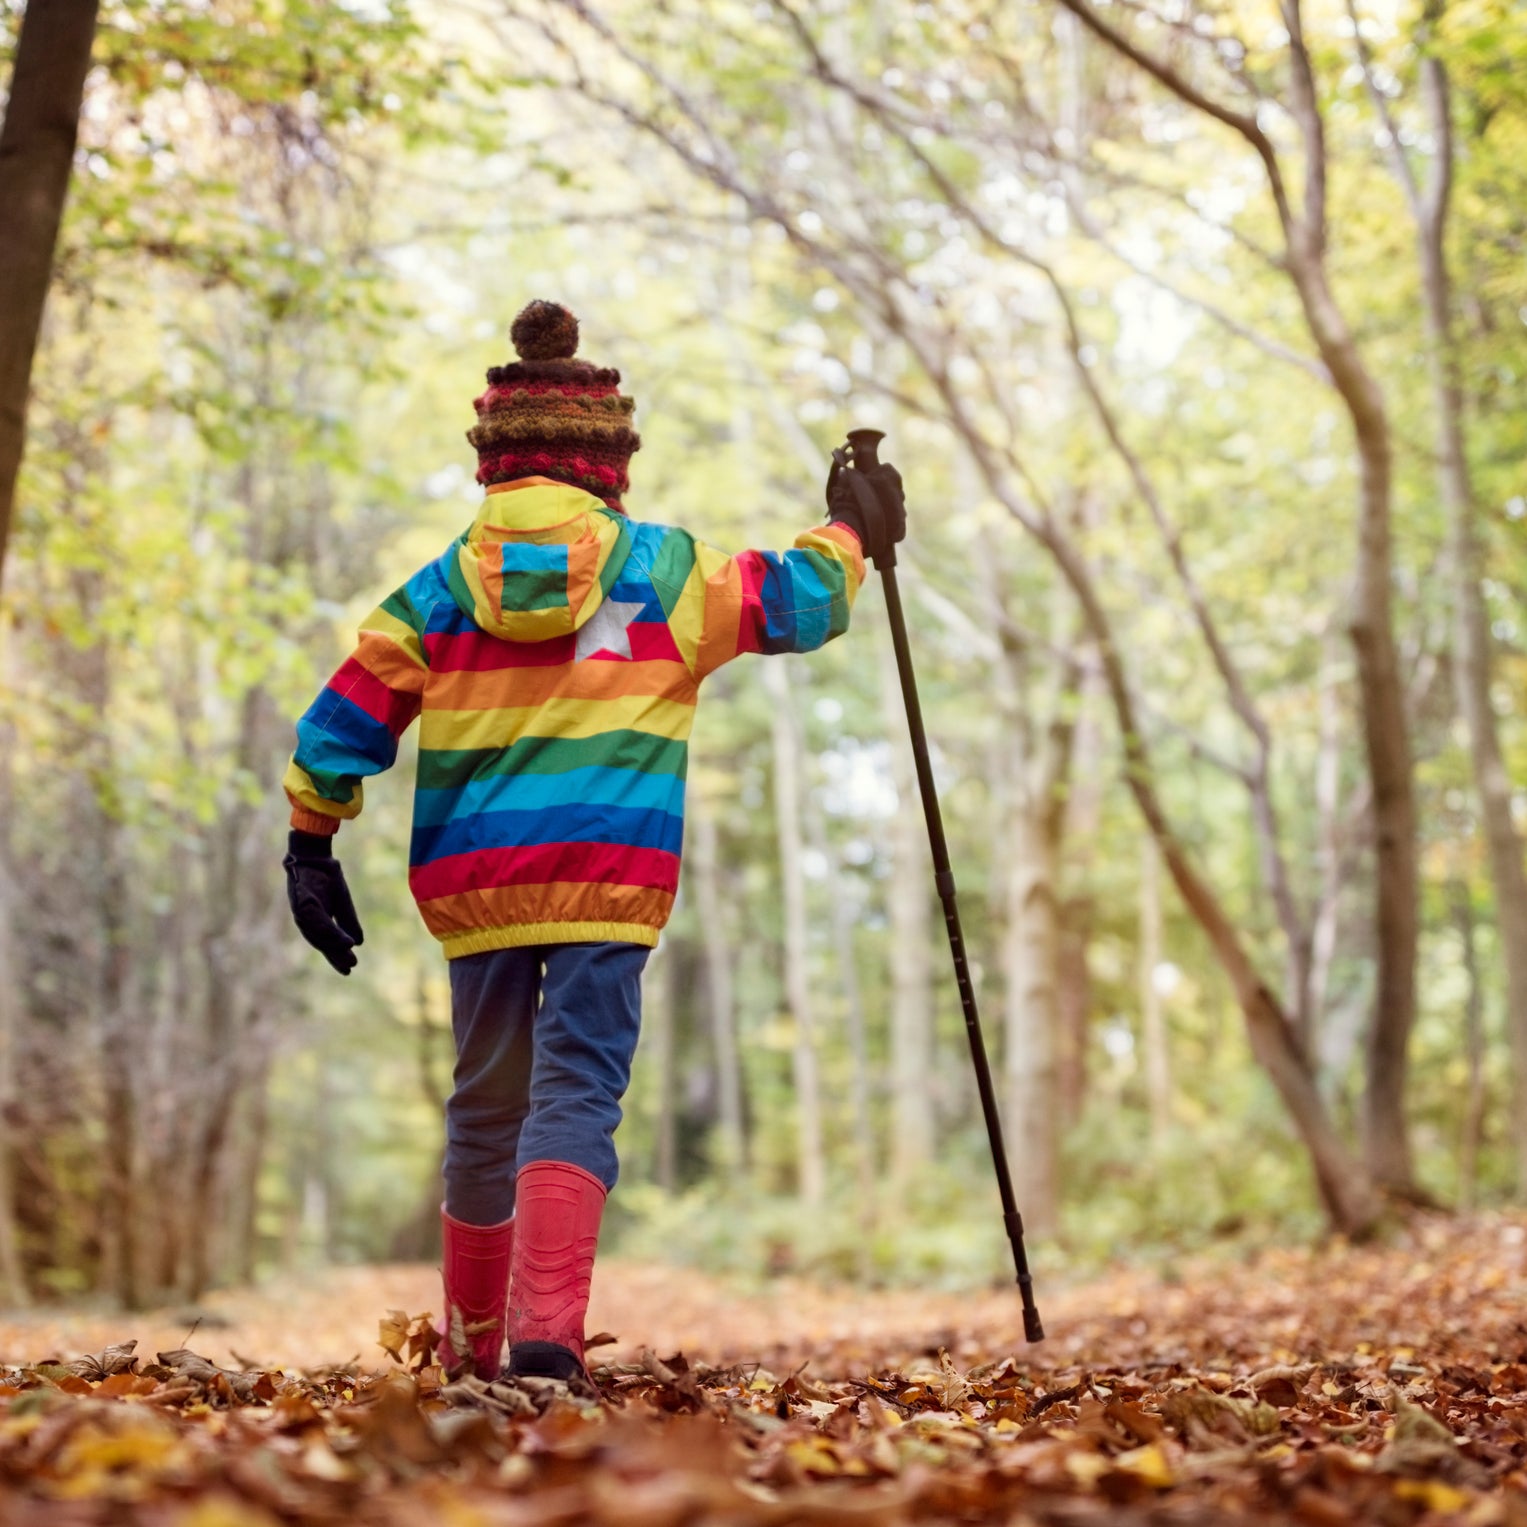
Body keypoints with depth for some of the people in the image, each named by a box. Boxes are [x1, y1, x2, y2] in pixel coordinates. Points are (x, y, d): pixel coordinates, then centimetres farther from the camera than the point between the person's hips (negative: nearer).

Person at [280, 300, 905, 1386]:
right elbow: (793, 603, 16)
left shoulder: (440, 585, 9)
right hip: (610, 880, -2)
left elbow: (345, 717, 7)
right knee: (577, 1092, -6)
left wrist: (311, 843, 15)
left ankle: (470, 1344, 26)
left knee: (486, 1104, 14)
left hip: (472, 881, 3)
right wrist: (850, 536, 35)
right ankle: (548, 1327, -25)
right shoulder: (666, 570, 6)